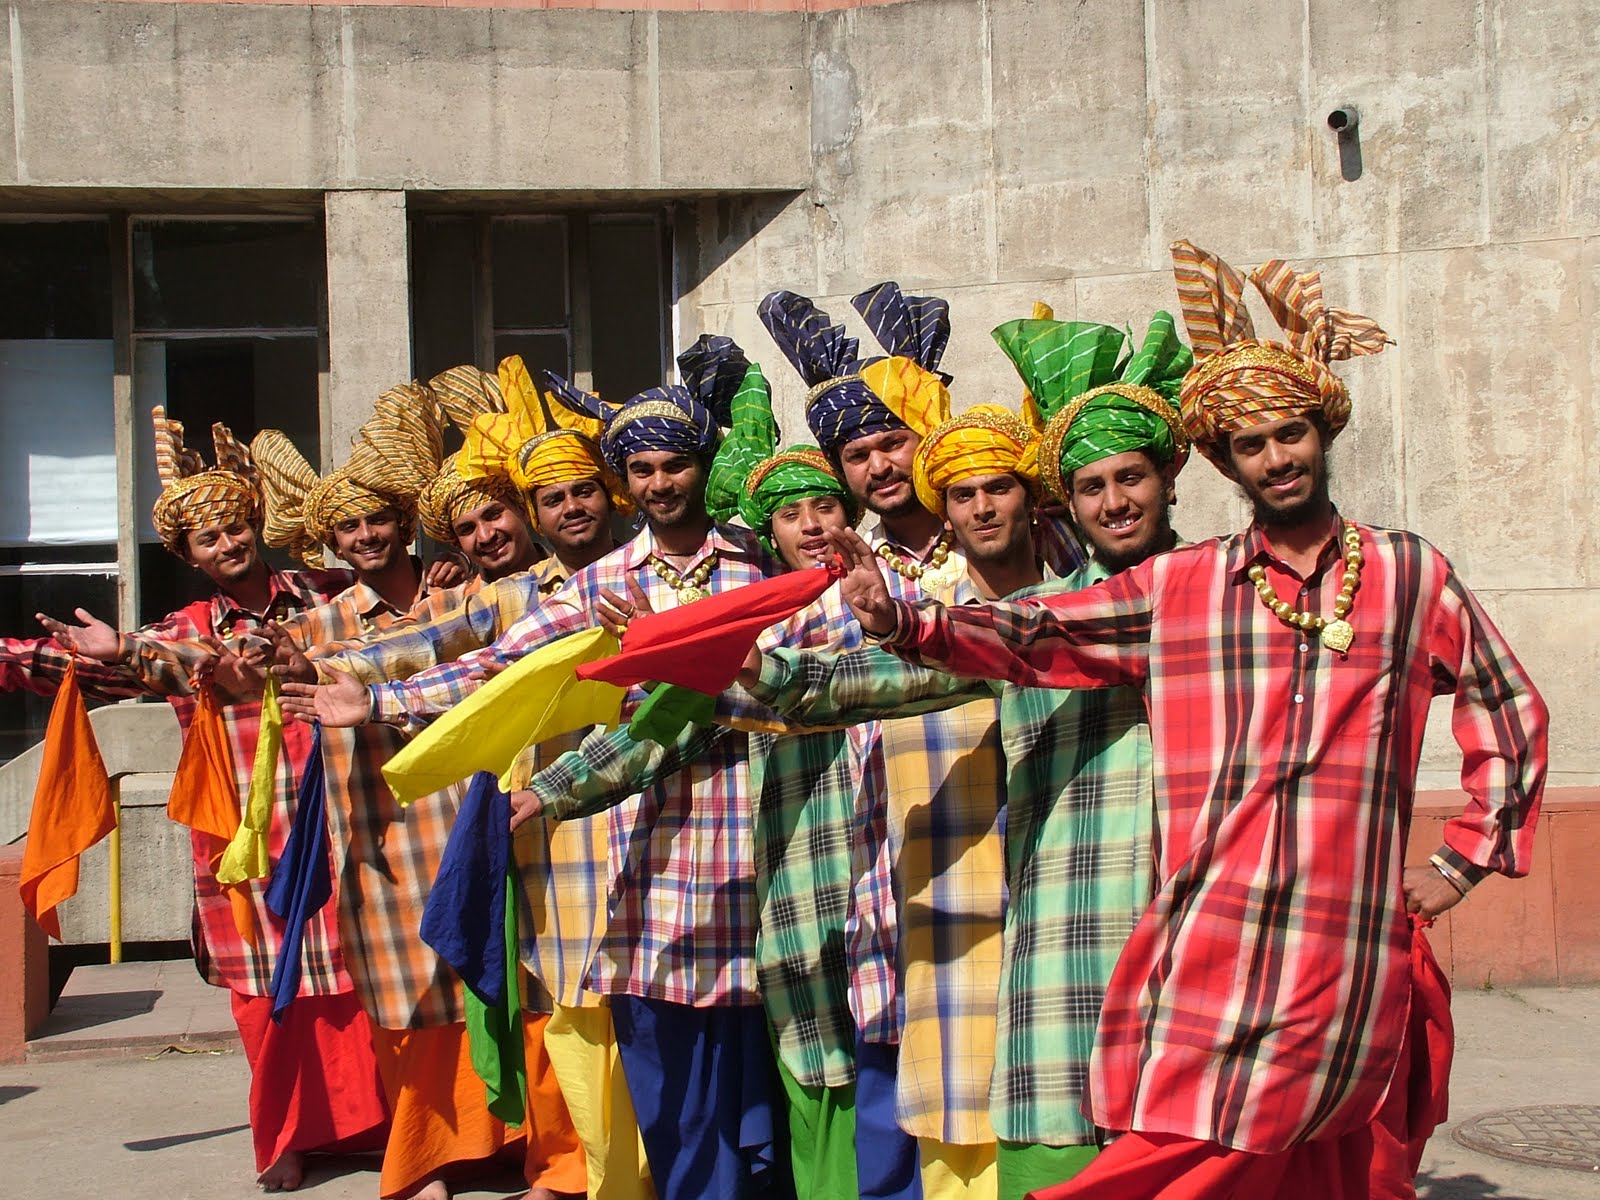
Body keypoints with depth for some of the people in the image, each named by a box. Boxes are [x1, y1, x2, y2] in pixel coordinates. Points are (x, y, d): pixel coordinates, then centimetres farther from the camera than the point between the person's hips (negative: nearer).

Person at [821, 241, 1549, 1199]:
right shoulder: (1177, 588, 9)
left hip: (1346, 957, -1)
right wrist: (901, 621, -11)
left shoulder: (1414, 575, 10)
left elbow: (1511, 708, 20)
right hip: (1204, 941, 1)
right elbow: (1034, 638, 4)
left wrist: (1465, 859, 14)